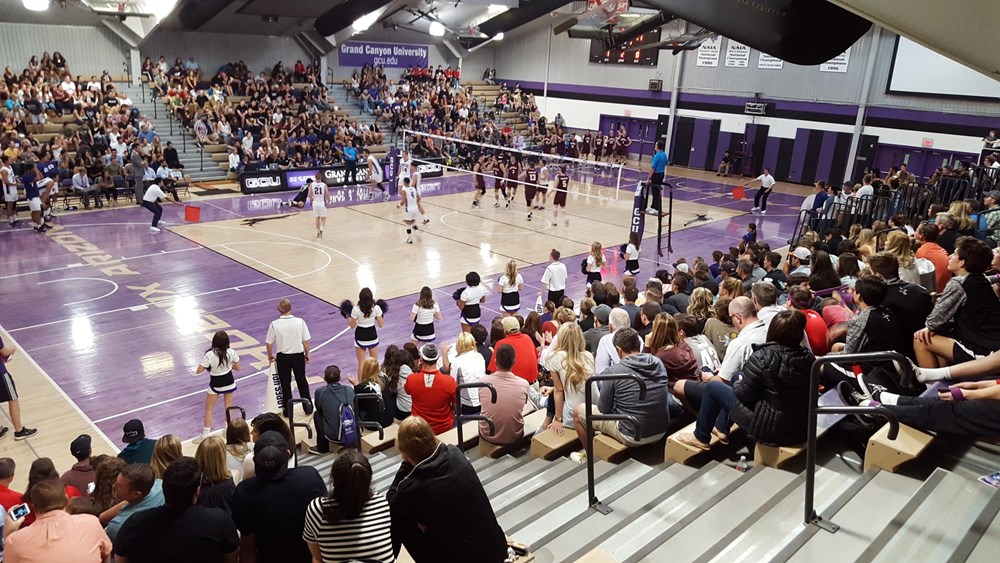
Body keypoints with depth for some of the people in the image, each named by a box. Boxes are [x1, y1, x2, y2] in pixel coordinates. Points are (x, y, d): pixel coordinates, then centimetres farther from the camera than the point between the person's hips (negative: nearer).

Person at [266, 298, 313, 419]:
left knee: (285, 384, 14)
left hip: (282, 357, -1)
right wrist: (307, 355, 8)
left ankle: (288, 410, 23)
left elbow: (269, 343, -8)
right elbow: (306, 341, -8)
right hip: (298, 356, 1)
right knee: (302, 382, 17)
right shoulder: (300, 322, -13)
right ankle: (308, 408, 26)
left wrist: (270, 356, 10)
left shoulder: (274, 324, -14)